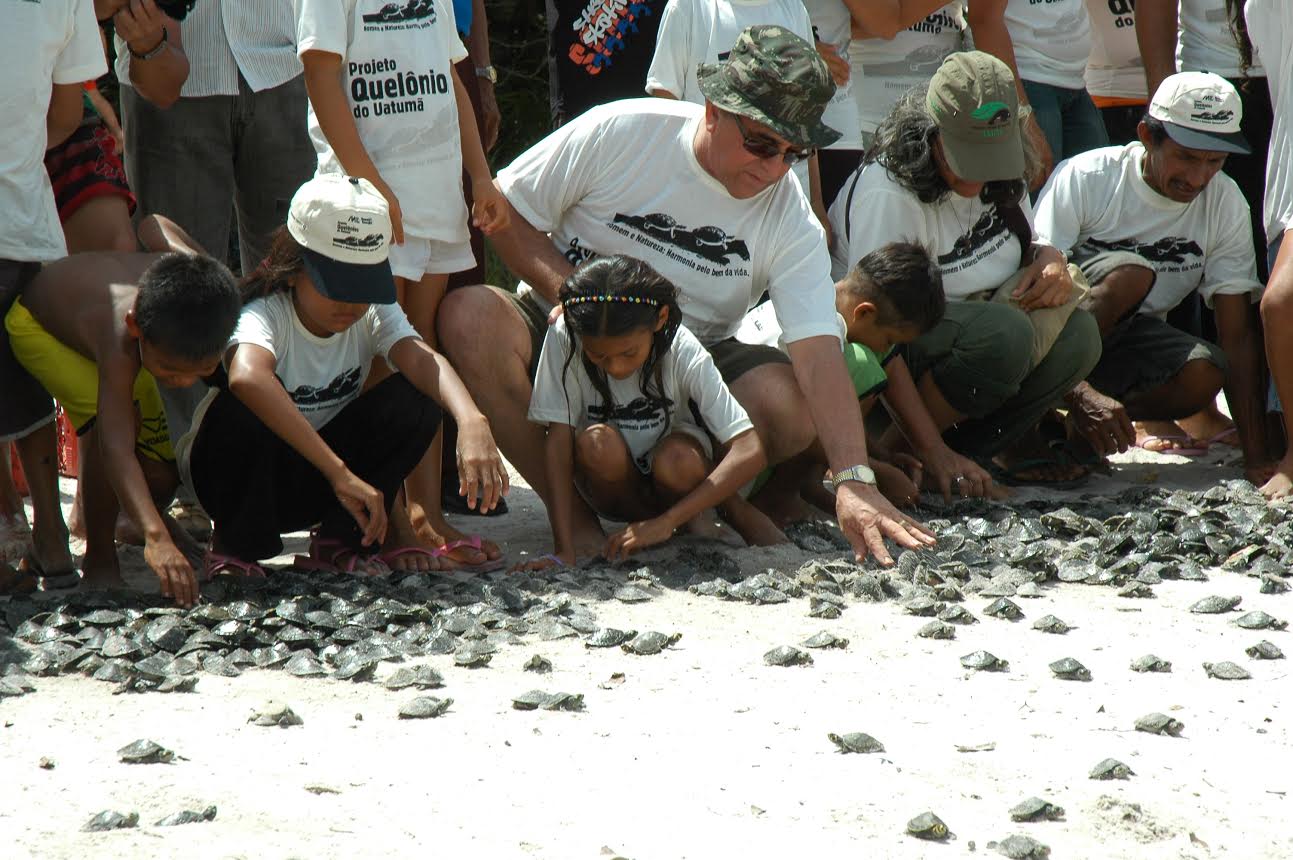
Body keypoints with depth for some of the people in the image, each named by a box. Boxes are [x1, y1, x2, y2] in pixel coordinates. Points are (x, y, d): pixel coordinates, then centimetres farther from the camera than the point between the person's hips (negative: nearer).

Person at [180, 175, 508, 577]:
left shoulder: (373, 313, -10)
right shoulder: (264, 315, -28)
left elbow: (422, 360, -30)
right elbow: (247, 377, -51)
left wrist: (471, 421, -53)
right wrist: (339, 472, -57)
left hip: (311, 483, 5)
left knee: (415, 399, -19)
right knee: (243, 408, -37)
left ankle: (343, 542, -4)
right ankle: (234, 549, -14)